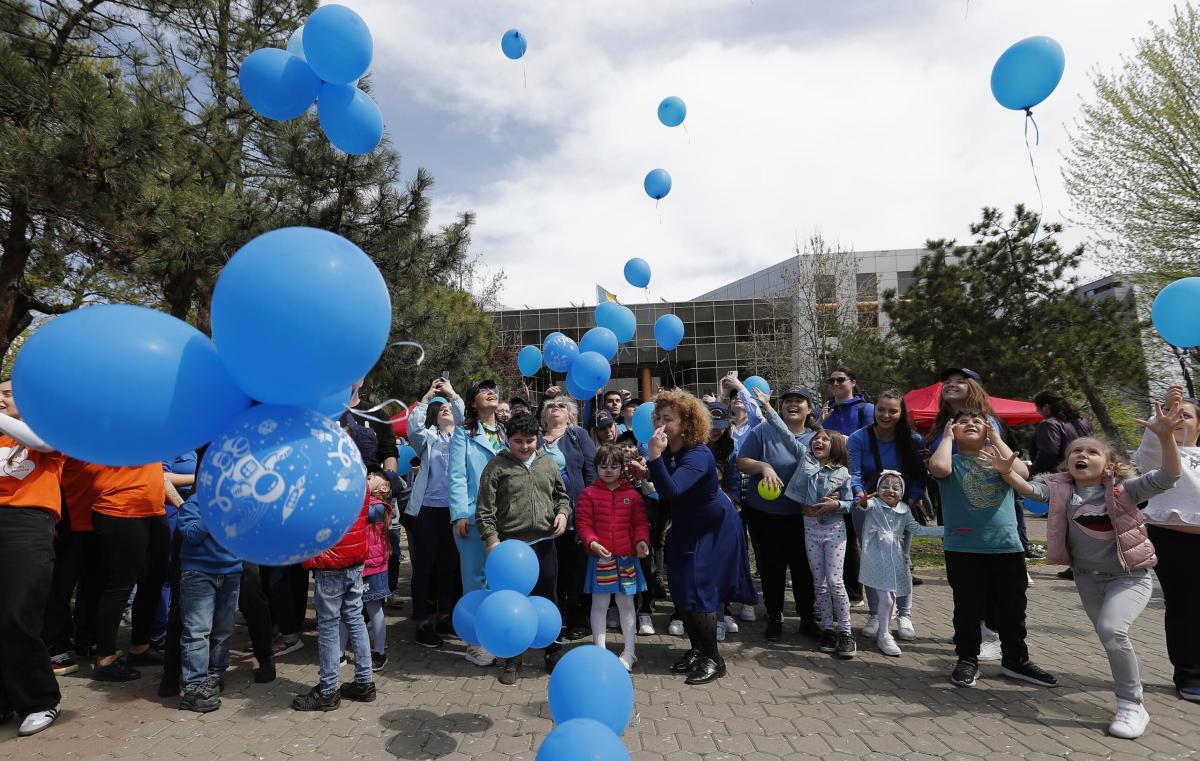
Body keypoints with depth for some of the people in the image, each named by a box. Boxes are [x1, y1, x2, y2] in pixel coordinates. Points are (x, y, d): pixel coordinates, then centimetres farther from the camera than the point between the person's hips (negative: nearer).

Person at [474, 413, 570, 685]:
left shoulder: (548, 463, 7)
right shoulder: (497, 466, -5)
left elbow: (562, 495, 17)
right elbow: (484, 509, -6)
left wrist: (562, 512, -3)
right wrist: (491, 538, -14)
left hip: (545, 542, 3)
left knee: (548, 598, 13)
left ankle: (552, 652, 30)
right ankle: (512, 659, 23)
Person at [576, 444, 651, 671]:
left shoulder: (632, 494, 3)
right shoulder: (589, 494, -2)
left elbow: (640, 522, 2)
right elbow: (583, 523, -5)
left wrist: (641, 540, -15)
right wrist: (592, 543, -20)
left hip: (627, 557, 2)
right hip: (600, 557, -1)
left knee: (626, 603, 12)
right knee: (599, 604, 7)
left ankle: (629, 652, 23)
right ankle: (600, 651, 19)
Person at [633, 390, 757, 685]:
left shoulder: (698, 455, -30)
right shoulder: (669, 450, -6)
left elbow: (671, 490, -42)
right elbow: (665, 490, 9)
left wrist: (655, 456, -46)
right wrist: (647, 474, -8)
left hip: (713, 529, -8)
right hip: (686, 528, 8)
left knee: (698, 592, -8)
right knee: (681, 591, 10)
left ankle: (713, 658, 8)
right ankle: (696, 649, 27)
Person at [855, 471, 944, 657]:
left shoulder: (904, 510, 8)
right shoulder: (874, 504, -9)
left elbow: (918, 530, 13)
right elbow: (866, 505, -31)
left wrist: (946, 530, 9)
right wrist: (862, 502, -57)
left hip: (896, 560, 6)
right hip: (876, 560, -5)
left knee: (891, 597, 11)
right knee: (885, 598, -9)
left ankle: (882, 631, 30)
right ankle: (884, 636, 9)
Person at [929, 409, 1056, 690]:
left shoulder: (997, 458, 8)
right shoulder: (952, 461, 1)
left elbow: (1021, 473, -12)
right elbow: (939, 467, -23)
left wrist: (996, 439, -4)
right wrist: (947, 437, -7)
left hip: (1007, 546, 3)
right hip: (964, 549, -2)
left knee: (1012, 608, 14)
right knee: (968, 609, 7)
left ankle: (1015, 660, 31)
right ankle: (967, 660, 23)